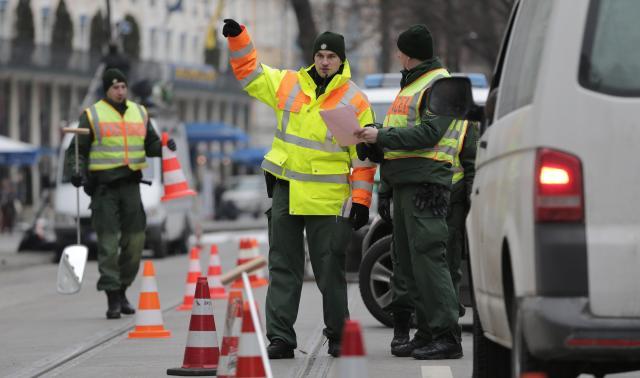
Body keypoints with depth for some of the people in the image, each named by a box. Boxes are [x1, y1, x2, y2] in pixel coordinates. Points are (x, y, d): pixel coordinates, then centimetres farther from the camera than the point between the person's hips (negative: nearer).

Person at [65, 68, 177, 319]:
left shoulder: (139, 113, 13)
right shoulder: (92, 115, 0)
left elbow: (150, 144, 18)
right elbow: (77, 150, 1)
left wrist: (163, 146, -3)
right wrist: (76, 171, -17)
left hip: (131, 183, 4)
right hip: (104, 185, -4)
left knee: (135, 239, 4)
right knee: (108, 241, -6)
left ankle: (122, 290, 21)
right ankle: (112, 299, -3)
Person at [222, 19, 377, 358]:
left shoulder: (355, 101, -2)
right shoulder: (287, 84, 8)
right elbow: (249, 72, 20)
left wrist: (361, 200, -5)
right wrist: (237, 37, 8)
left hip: (328, 200, -3)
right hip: (285, 191, 3)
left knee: (330, 270, 3)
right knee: (283, 268, 4)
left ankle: (338, 335, 16)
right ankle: (280, 337, 6)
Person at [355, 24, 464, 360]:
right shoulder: (410, 84, 24)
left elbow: (428, 133, -19)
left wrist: (382, 136, -17)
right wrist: (374, 138, 6)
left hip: (424, 180, -11)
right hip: (405, 181, 11)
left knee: (427, 256, -15)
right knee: (407, 259, 10)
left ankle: (445, 336, -17)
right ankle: (426, 332, 13)